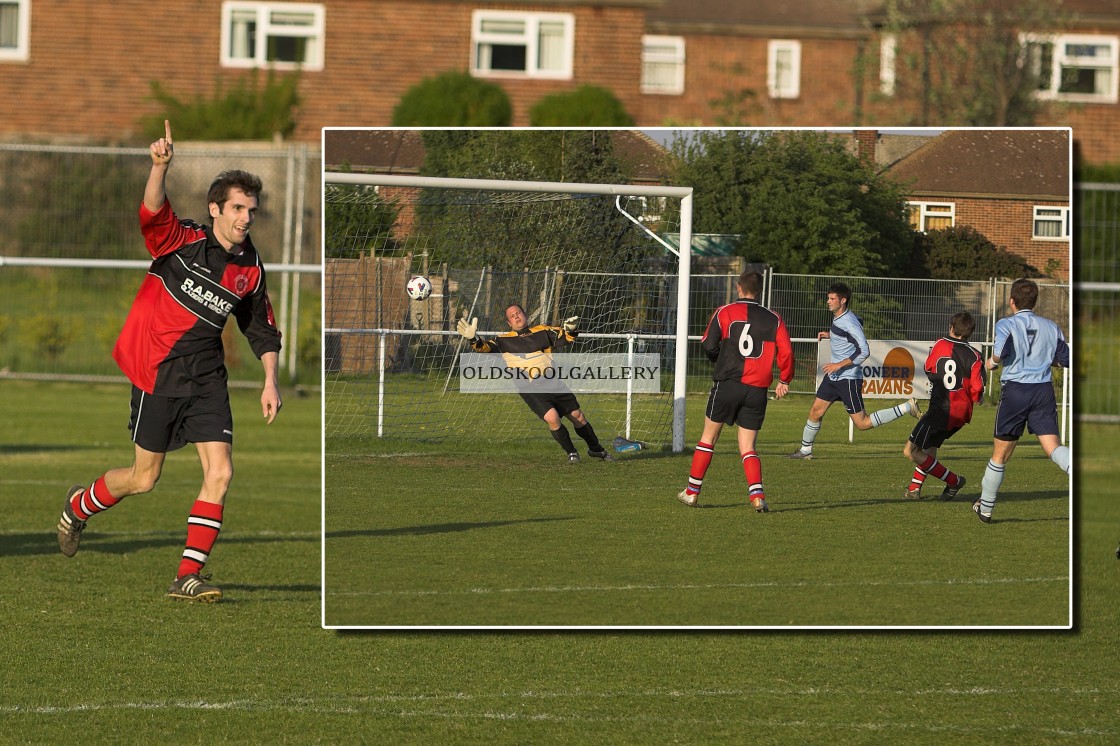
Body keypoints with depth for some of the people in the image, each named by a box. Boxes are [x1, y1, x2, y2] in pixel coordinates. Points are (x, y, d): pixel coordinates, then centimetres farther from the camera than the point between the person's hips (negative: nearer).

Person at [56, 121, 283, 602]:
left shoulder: (250, 270, 5)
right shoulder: (183, 241, -10)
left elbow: (262, 329, 17)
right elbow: (153, 211, -31)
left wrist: (270, 381, 5)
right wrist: (160, 166, -49)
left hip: (206, 378, 4)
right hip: (157, 372, -4)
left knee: (220, 472, -11)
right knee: (144, 479, 5)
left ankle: (188, 576, -5)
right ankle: (77, 508, 36)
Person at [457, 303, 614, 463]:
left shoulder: (542, 331, 12)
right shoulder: (504, 341, 6)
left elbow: (566, 337, 14)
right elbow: (486, 348, -6)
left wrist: (571, 329, -8)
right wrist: (473, 339, -24)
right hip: (530, 389, -3)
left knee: (577, 415, 7)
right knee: (552, 417, -23)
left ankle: (596, 449, 28)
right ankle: (570, 452, -1)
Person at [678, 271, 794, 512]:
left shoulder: (724, 312, 0)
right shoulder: (773, 319, 4)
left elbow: (708, 346, -1)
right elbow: (786, 352, -2)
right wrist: (784, 381, 13)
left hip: (727, 383, -1)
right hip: (757, 390, 2)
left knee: (709, 437, 14)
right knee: (747, 448, 7)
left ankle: (692, 492, 19)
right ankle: (757, 494, -14)